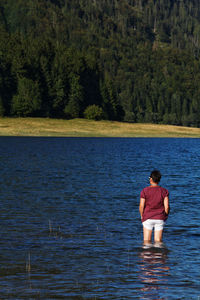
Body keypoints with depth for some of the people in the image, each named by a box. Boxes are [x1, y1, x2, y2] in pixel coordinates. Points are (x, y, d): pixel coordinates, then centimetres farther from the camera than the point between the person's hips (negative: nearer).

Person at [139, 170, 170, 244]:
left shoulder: (145, 191, -8)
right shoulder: (164, 191, -3)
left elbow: (141, 206, -10)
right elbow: (167, 206, -8)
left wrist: (142, 216, 7)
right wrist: (165, 217, 9)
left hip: (148, 218, -1)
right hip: (160, 219, 2)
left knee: (147, 241, 6)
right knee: (158, 241, 8)